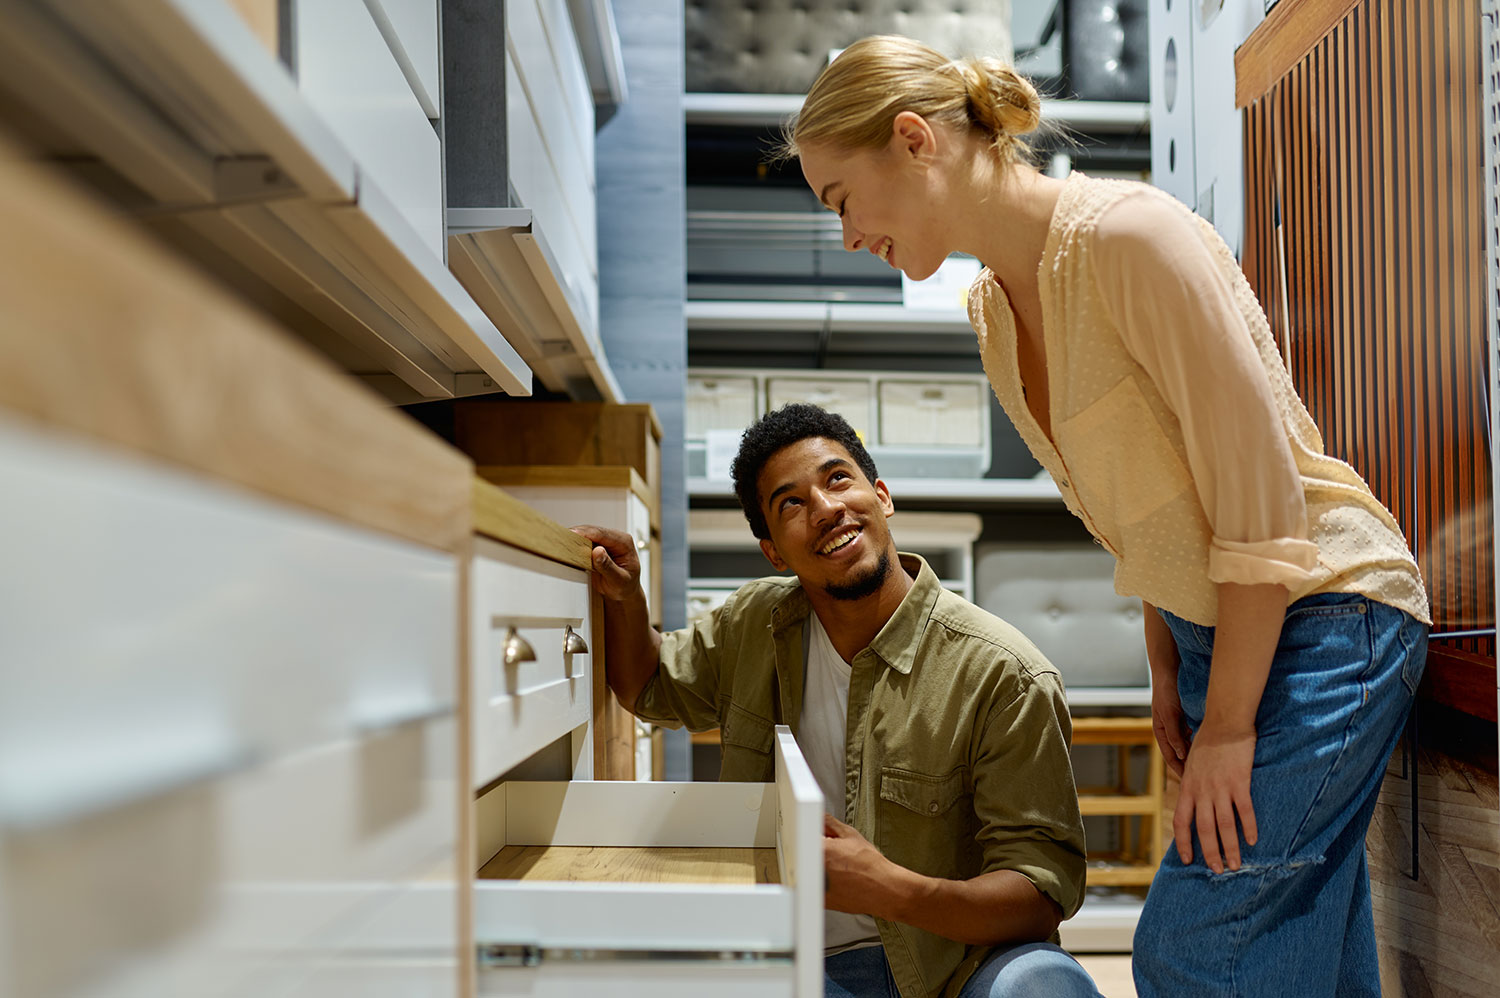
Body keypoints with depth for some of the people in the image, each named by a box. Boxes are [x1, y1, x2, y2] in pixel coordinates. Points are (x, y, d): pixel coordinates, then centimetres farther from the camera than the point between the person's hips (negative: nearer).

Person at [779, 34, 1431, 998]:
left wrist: (1227, 727, -17)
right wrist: (1169, 674, 12)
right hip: (1215, 627, 8)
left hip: (1321, 618, -8)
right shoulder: (996, 307, 7)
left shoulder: (1131, 234, -20)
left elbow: (1261, 489, -21)